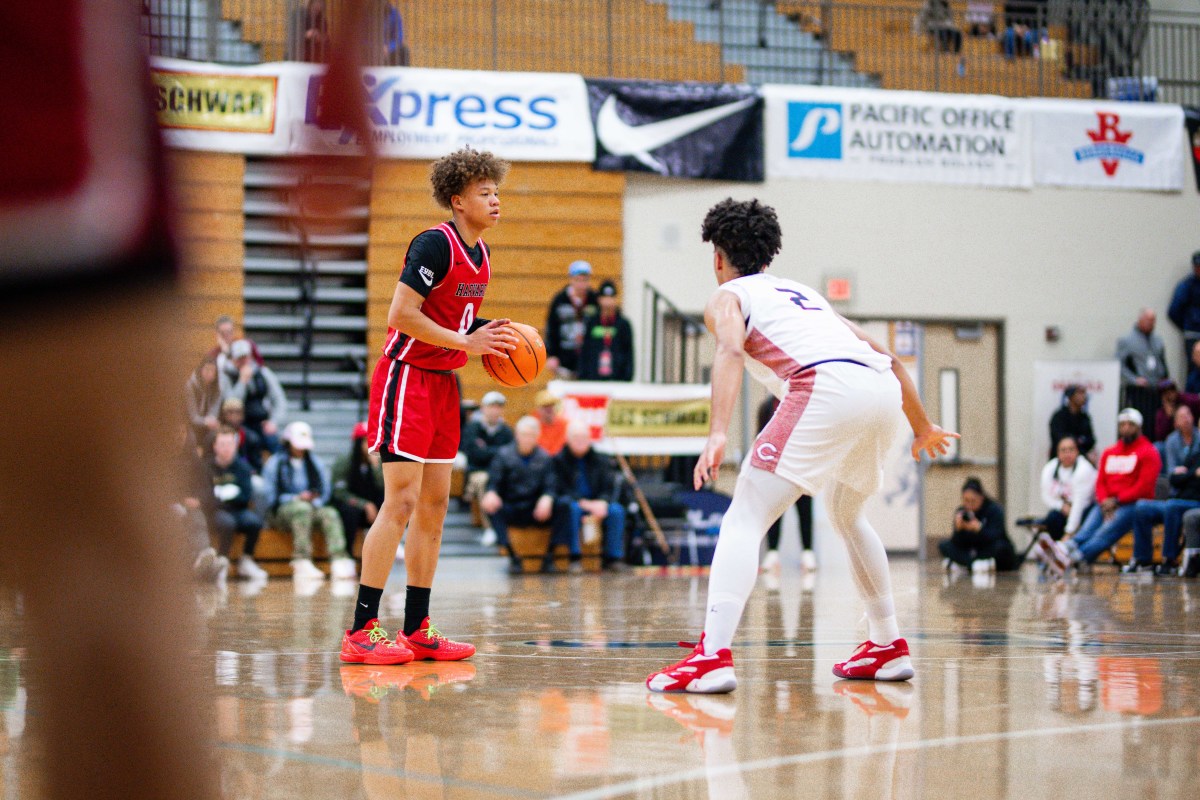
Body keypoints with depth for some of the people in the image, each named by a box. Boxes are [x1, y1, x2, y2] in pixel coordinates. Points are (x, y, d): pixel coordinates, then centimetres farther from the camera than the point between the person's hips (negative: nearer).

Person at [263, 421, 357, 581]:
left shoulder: (315, 463, 19)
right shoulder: (275, 463, 4)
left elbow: (326, 491, 11)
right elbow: (270, 496, -6)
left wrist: (316, 501, -11)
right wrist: (296, 499, -18)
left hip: (311, 509, 4)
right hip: (280, 512, -4)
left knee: (330, 514, -27)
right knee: (302, 508, -37)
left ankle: (339, 560, -48)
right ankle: (302, 563, -47)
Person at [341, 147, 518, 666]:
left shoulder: (480, 253, 12)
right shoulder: (436, 244, -16)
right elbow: (401, 315, -22)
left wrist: (489, 334, 4)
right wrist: (465, 342, -20)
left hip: (443, 383, 9)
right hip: (407, 379, -9)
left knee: (434, 504, 9)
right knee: (401, 502, -12)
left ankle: (416, 631, 15)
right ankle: (361, 631, -10)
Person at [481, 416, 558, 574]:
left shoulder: (544, 458, 8)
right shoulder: (504, 455, 4)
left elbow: (550, 487, 1)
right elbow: (493, 482, -4)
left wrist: (546, 499, -24)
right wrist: (491, 494, -30)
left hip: (534, 512, 1)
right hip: (509, 510, -1)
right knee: (490, 506, -33)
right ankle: (512, 556, -33)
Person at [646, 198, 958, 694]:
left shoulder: (727, 297, 18)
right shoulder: (804, 293, 37)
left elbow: (732, 351, -6)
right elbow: (888, 358, 35)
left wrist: (718, 434, -19)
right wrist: (922, 427, 47)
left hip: (827, 386, -7)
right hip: (884, 390, 7)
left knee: (744, 519, -5)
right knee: (847, 516, 30)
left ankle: (713, 655, -21)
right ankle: (888, 648, 32)